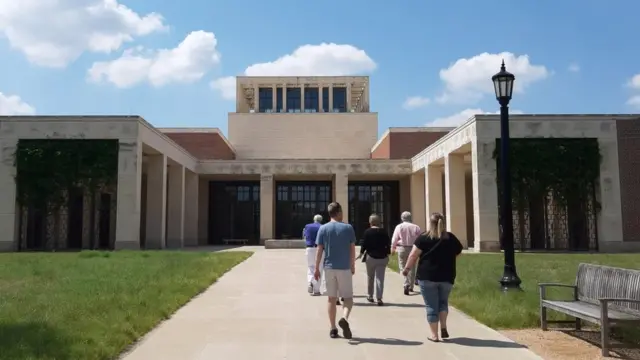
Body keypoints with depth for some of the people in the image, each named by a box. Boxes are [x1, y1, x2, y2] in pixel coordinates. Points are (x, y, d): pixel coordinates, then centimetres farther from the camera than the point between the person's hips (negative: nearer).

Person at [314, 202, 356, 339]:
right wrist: (353, 265, 14)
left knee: (331, 298, 11)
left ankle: (333, 329, 13)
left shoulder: (323, 229, 0)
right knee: (348, 297, 8)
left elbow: (319, 250, -3)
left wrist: (316, 268, 3)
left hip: (329, 267, 2)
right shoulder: (348, 228, -2)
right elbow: (352, 249, 1)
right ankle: (344, 318, -19)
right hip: (344, 268, -2)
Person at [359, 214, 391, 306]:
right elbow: (388, 244, 2)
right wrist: (387, 253, 13)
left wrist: (361, 253, 9)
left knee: (370, 277, 16)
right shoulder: (384, 232, 1)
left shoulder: (367, 232, -6)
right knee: (380, 278, 0)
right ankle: (379, 298, -7)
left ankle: (370, 296, 26)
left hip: (371, 257, -1)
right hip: (382, 257, 1)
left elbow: (364, 244, -6)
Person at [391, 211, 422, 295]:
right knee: (412, 267, 12)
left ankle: (406, 284, -16)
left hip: (402, 248, -2)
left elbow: (394, 239, -2)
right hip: (413, 249, 2)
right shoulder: (416, 227, 1)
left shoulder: (399, 227, -3)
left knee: (403, 267, 4)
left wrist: (393, 248, 11)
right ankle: (411, 286, 19)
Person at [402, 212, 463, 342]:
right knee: (443, 301, 22)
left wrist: (407, 268, 3)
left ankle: (434, 335, 8)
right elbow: (458, 252, 18)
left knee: (431, 305, 6)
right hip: (447, 277, 3)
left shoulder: (423, 238, -7)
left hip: (427, 276, -3)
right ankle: (443, 327, 6)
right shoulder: (451, 238, 4)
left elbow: (413, 255, -9)